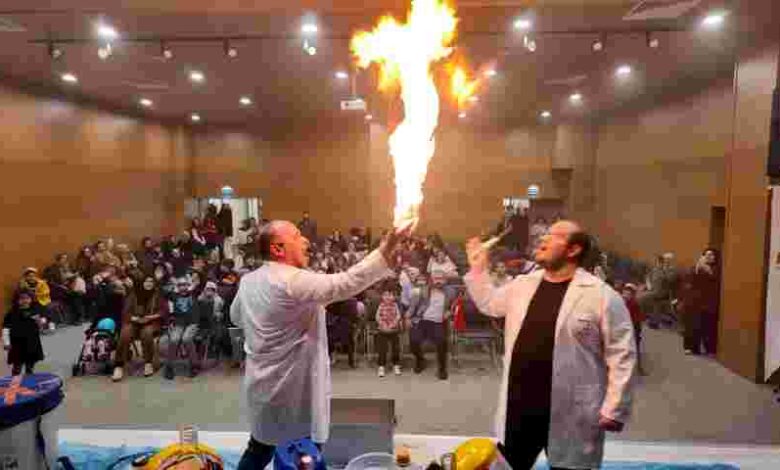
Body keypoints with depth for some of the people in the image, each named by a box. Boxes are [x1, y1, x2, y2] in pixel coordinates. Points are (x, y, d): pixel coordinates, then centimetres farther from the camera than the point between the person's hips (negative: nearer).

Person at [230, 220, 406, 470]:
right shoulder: (294, 281, -24)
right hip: (292, 389, -8)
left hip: (262, 384, 8)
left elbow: (236, 316, 21)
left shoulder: (248, 281, 3)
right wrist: (386, 250, -39)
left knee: (260, 449, 24)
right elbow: (345, 284, -36)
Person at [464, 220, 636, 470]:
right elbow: (489, 303, 22)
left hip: (571, 415, -5)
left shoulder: (601, 296, -11)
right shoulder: (522, 285, 6)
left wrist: (614, 409, -12)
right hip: (519, 406, 5)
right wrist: (478, 268, 12)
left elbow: (622, 355, -10)